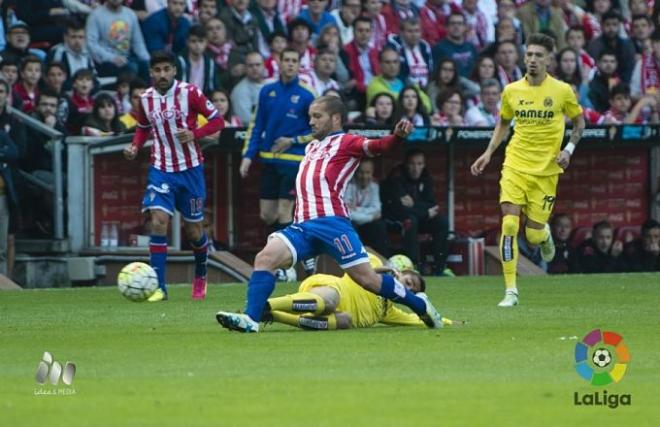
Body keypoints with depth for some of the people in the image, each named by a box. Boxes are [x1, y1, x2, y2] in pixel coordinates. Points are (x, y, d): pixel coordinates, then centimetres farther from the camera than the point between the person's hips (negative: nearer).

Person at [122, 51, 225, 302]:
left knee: (193, 231, 7)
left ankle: (200, 276, 38)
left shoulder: (189, 93, -10)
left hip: (190, 169, -2)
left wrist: (194, 134, -23)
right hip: (161, 170, 2)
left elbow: (217, 121, -6)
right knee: (158, 222, -17)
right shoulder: (146, 99, 1)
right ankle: (158, 287, -14)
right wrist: (135, 147, -3)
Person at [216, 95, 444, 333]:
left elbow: (375, 146, -14)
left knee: (367, 279, -7)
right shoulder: (311, 147, 28)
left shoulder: (346, 142, 5)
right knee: (264, 258, -15)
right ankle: (251, 319, -22)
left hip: (330, 222, -6)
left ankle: (420, 304, 11)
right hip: (302, 225, 7)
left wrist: (397, 137, -32)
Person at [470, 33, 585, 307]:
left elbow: (579, 122, 10)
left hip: (546, 169, -1)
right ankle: (511, 291, -11)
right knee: (509, 225, -16)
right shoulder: (511, 91, 2)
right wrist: (489, 153, 8)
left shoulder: (562, 91, -3)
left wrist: (569, 149, -6)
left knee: (533, 236, -1)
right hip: (515, 166, 1)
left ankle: (545, 234, 40)